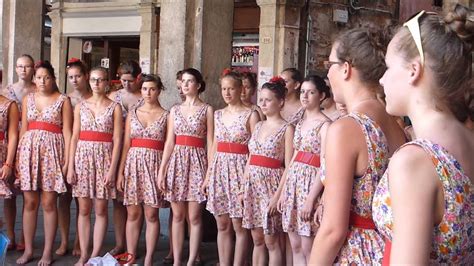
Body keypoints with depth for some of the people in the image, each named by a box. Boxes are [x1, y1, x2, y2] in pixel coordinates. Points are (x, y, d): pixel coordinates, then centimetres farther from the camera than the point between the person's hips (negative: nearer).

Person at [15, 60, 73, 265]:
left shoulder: (63, 100, 1)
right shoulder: (28, 99, 12)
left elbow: (67, 132, -2)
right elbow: (23, 129, 11)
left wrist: (67, 159, -9)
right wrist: (18, 156, 5)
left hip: (52, 151, -3)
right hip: (29, 150, 3)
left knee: (49, 203, -1)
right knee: (30, 202, 6)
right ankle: (28, 249, 15)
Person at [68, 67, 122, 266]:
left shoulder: (114, 107, 1)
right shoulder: (81, 106, 9)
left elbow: (117, 140, -3)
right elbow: (74, 137, 7)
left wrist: (112, 169, -10)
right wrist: (70, 166, 0)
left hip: (104, 158, -2)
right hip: (83, 157, 2)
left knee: (101, 209, 1)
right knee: (84, 209, 6)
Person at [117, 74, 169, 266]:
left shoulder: (166, 116, 3)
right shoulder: (132, 114, 10)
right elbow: (126, 144, 9)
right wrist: (120, 171, 3)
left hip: (154, 165, -2)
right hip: (133, 163, 2)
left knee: (151, 214, 1)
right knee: (132, 214, 5)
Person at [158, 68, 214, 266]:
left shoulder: (207, 110, 2)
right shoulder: (175, 110, 11)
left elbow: (210, 143, -2)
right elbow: (169, 142, 8)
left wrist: (210, 171, -8)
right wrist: (162, 170, 2)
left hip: (197, 162, -3)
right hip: (177, 162, 3)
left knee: (194, 217, 0)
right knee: (177, 216, 6)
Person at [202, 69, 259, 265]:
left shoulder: (250, 115, -4)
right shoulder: (218, 115, 12)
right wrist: (208, 176, 14)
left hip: (240, 169, -5)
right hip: (219, 170, 5)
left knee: (239, 226, -1)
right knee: (222, 225, 9)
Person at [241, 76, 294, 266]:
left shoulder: (286, 129, -7)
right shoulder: (258, 126, 13)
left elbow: (288, 166, -12)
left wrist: (278, 194, -18)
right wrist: (243, 187, 11)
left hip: (271, 185, -6)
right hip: (253, 184, 6)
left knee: (271, 241, -1)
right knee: (257, 240, 11)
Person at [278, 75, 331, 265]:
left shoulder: (325, 124, -9)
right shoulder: (301, 123, 15)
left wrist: (311, 199, -20)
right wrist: (282, 191, 15)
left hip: (311, 184, -8)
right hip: (293, 182, 8)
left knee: (308, 250, -3)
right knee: (295, 247, 10)